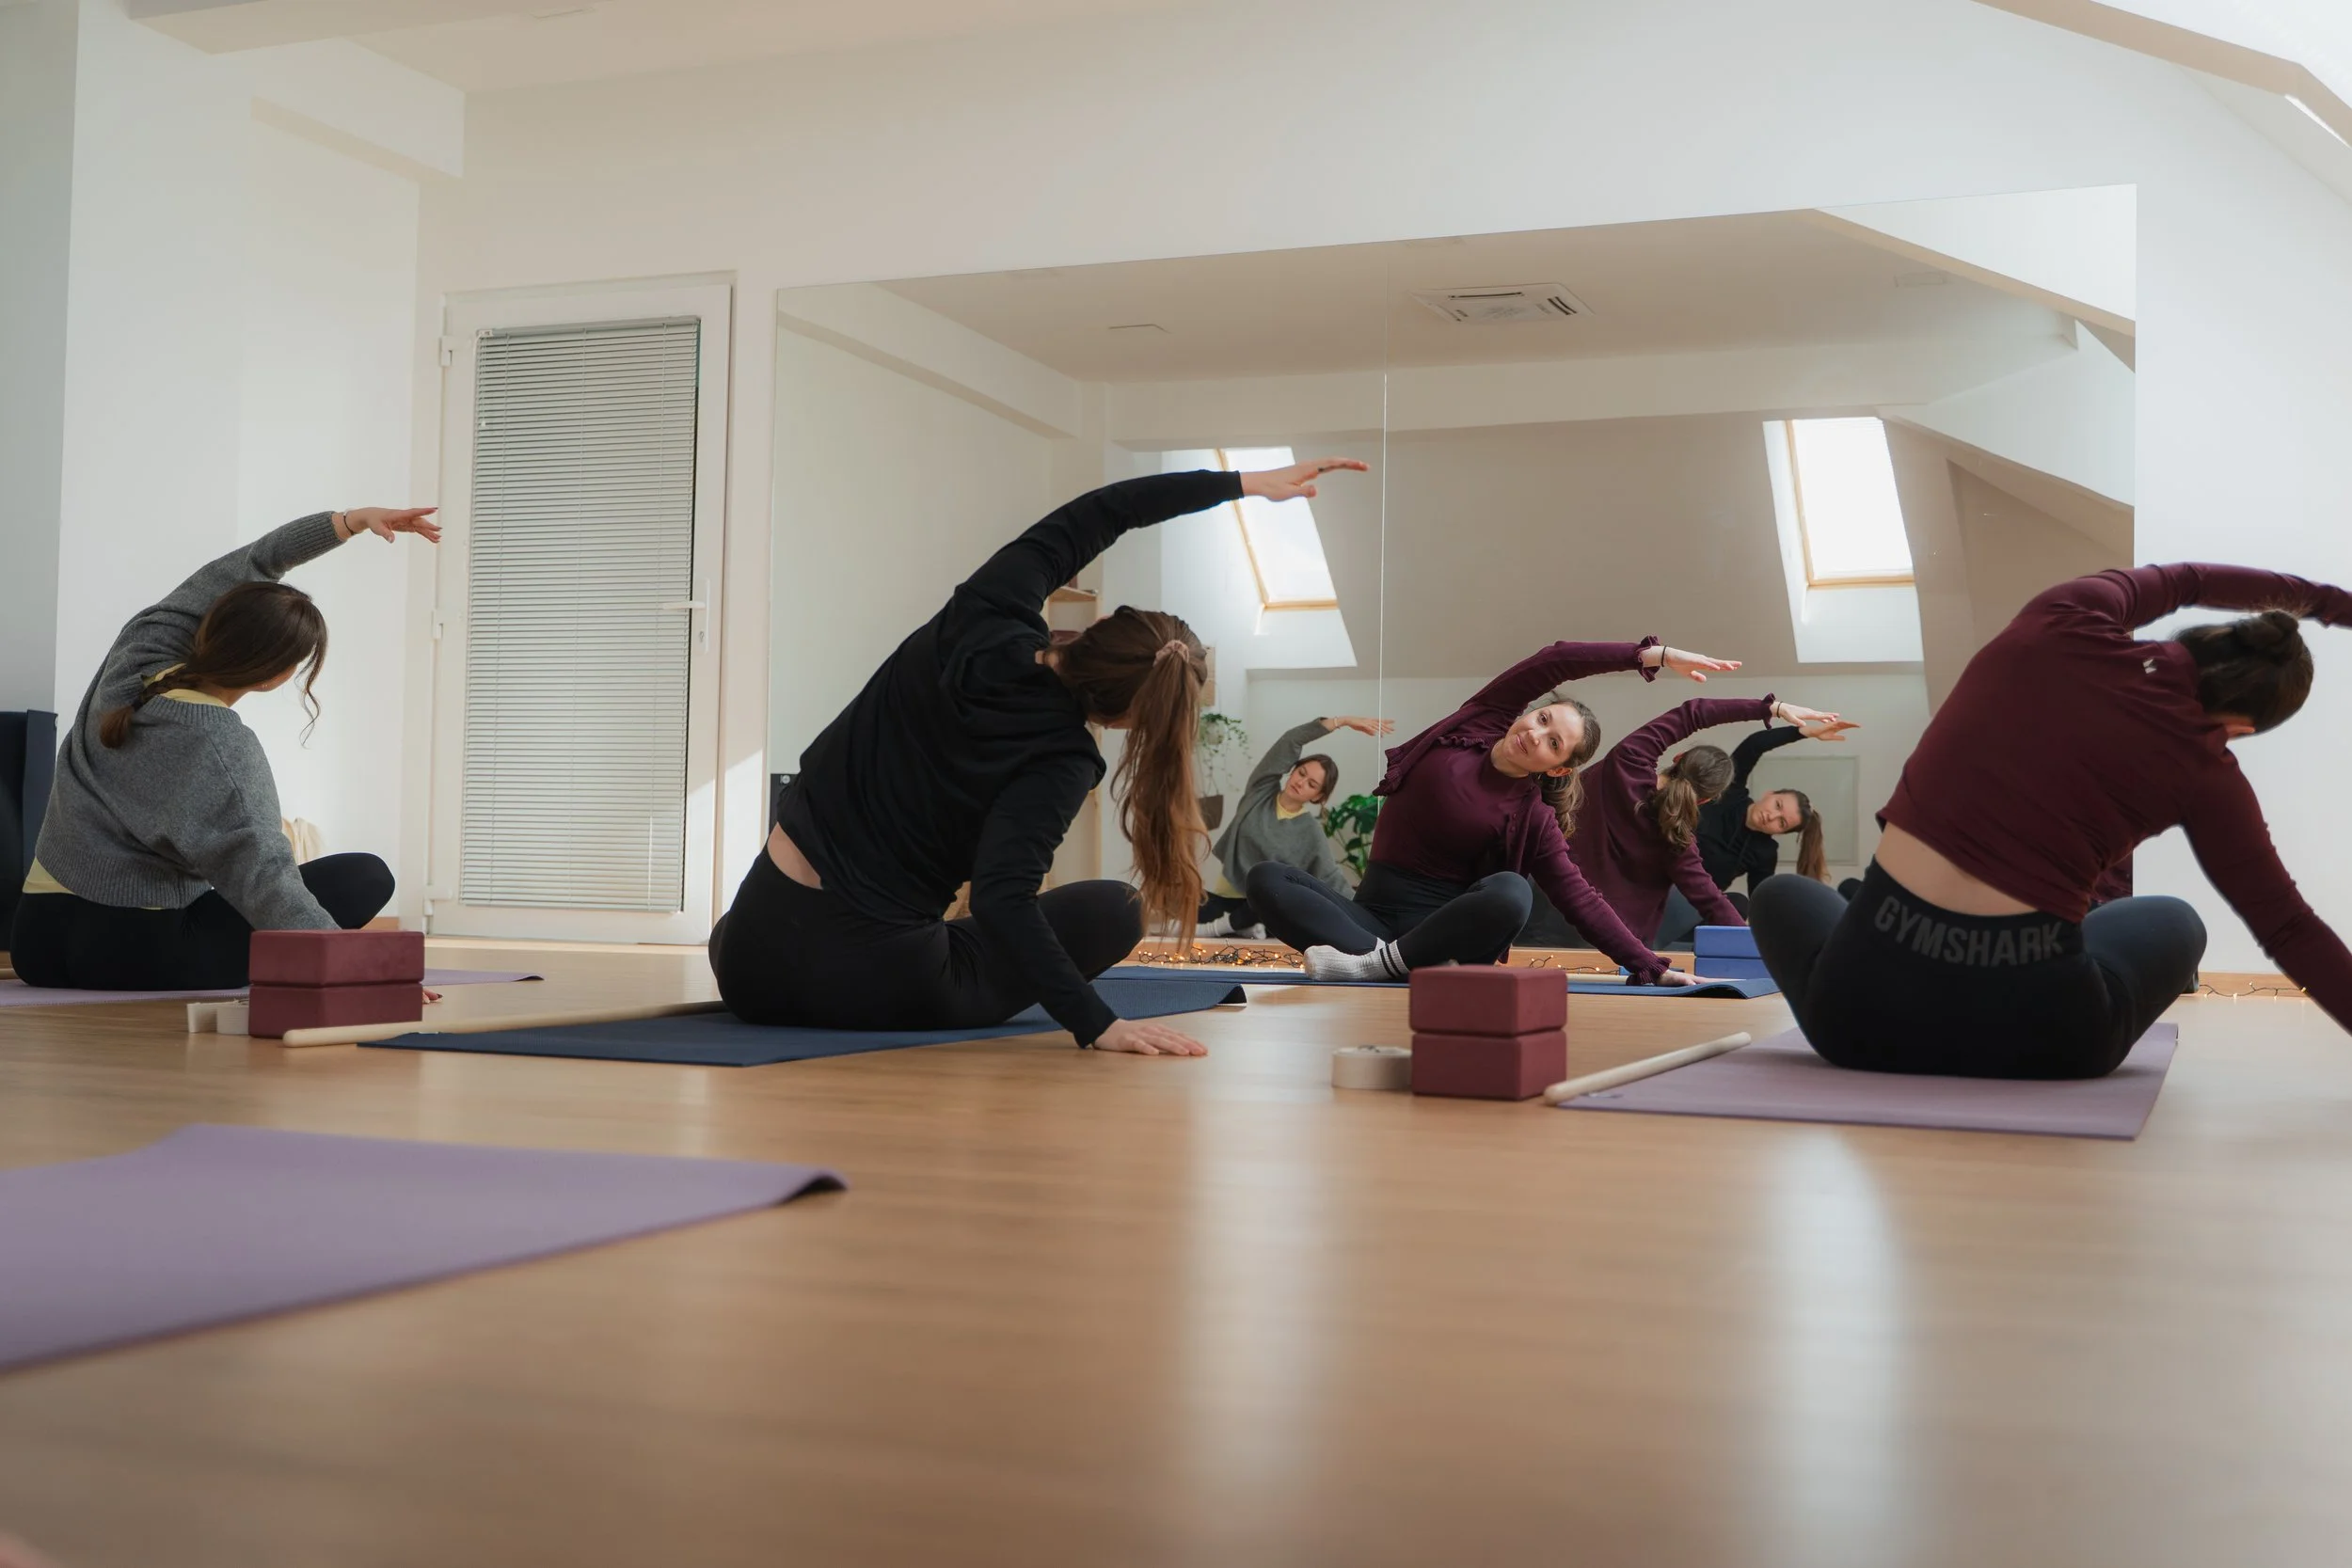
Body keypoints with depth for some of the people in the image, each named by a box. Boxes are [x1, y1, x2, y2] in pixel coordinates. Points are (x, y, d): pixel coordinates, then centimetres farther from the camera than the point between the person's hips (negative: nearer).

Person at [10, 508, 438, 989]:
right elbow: (263, 879, -31)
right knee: (367, 877, -10)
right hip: (135, 949, -8)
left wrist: (352, 521, 11)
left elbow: (245, 567, 10)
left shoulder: (139, 649, -1)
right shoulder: (221, 751, -21)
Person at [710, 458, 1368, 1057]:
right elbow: (1002, 899, -32)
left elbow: (1094, 515, 3)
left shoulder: (984, 623, -8)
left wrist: (1245, 482, 8)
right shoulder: (1059, 759, -19)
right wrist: (1098, 1024, -36)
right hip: (869, 988, -7)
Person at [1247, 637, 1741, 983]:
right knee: (1268, 880, -23)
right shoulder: (1482, 721, 4)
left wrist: (1652, 967, -16)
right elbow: (1555, 662, -6)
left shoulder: (1534, 819, -3)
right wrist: (1653, 654, -10)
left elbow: (1582, 901, -6)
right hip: (1372, 911, 3)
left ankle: (1383, 962, -26)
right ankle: (1401, 960, -33)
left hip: (1445, 921, -2)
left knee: (1511, 893, -36)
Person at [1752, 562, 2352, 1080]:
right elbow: (2290, 932, 5)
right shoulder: (2206, 773, 0)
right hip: (2035, 1031, 0)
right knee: (2173, 922, 36)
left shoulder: (2064, 625, 4)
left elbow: (2179, 579, 27)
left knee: (1782, 896, 38)